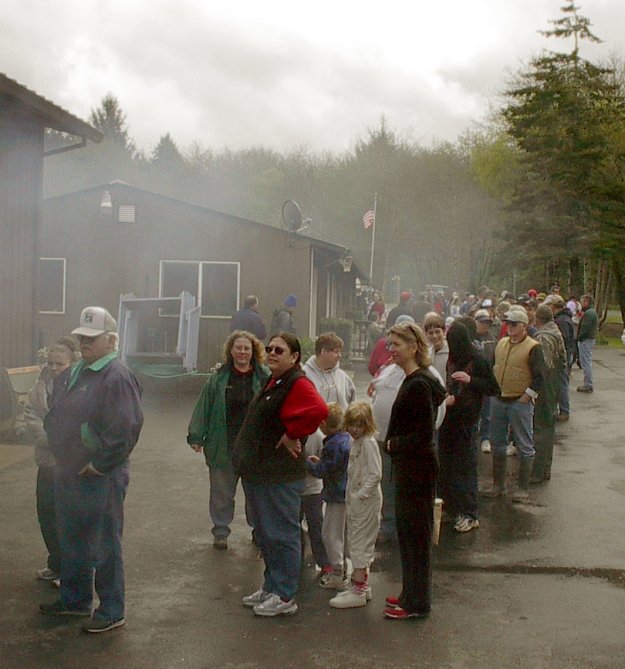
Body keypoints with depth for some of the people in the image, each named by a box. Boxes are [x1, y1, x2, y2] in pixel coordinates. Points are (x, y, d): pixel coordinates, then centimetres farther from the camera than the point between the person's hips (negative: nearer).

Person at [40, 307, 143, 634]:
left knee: (105, 545, 2)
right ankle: (74, 599, 37)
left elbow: (127, 427, -25)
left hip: (100, 476, -9)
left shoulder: (117, 377, -17)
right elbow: (54, 416, 24)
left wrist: (99, 464, -20)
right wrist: (56, 449, 11)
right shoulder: (72, 374, 12)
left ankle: (111, 611, 14)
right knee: (71, 541, 21)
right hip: (67, 472, 9)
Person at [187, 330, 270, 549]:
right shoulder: (219, 377, 2)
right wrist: (196, 436, 0)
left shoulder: (264, 377, 1)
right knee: (222, 491, 10)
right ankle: (220, 531, 24)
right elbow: (204, 406, 3)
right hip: (223, 445, 0)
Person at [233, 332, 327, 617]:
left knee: (281, 534, -1)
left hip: (279, 475, -10)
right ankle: (270, 587, 31)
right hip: (257, 471, 10)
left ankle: (285, 597, 9)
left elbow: (319, 410, -34)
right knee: (265, 533, 18)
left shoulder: (298, 384, -16)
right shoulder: (272, 382, 14)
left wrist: (292, 435, -22)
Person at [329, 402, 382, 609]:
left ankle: (358, 591, 1)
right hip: (354, 499, 10)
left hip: (367, 500, -10)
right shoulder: (354, 443, 12)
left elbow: (375, 474, -21)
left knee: (360, 543, -5)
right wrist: (351, 496, 11)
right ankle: (363, 584, 27)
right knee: (356, 542, 16)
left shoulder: (369, 443, -16)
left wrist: (361, 494, -20)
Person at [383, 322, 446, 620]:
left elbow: (424, 434, -24)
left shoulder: (418, 385, -20)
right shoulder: (412, 380, 10)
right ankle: (411, 593, 30)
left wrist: (393, 444, -11)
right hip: (408, 466, 10)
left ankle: (417, 603, 12)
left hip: (417, 469, -10)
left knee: (416, 533, 0)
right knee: (407, 531, 17)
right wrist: (394, 443, 10)